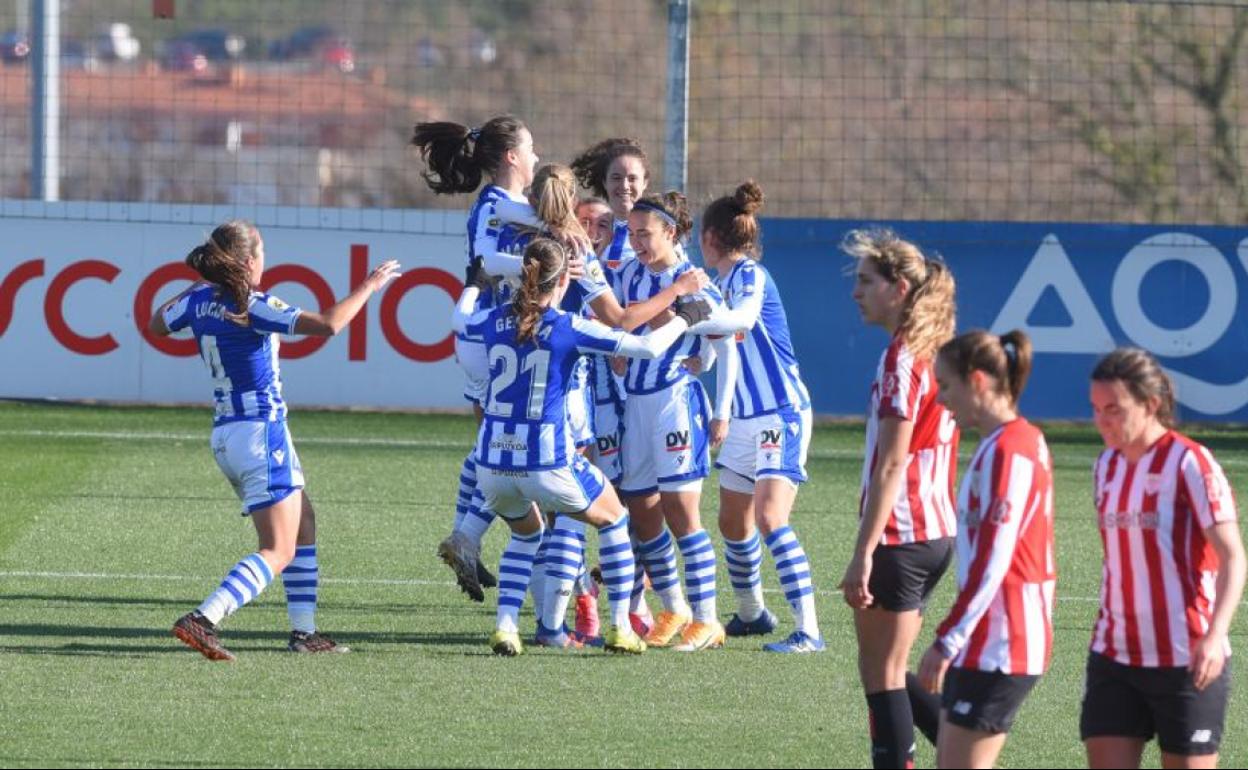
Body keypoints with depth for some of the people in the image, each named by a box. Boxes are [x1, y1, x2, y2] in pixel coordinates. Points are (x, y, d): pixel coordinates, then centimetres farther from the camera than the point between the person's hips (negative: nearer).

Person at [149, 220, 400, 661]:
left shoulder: (200, 300, 4)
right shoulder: (253, 306, -17)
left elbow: (157, 324, 24)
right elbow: (327, 325, -25)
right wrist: (369, 286, -13)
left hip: (226, 437, 9)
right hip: (261, 432, -9)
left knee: (304, 527, 21)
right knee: (278, 552, -9)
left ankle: (304, 632, 20)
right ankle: (202, 621, -24)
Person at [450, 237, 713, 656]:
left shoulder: (495, 321, 4)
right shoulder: (569, 328, -9)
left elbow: (459, 319, 29)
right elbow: (648, 347, -9)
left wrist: (474, 284, 49)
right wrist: (685, 318, 8)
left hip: (493, 461, 4)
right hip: (547, 461, -4)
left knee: (526, 534, 32)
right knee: (614, 520, 22)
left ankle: (505, 628, 12)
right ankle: (620, 629, 17)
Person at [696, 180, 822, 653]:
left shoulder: (749, 274, -13)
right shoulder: (724, 281, 14)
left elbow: (742, 318, -35)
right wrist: (722, 413, 27)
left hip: (782, 415, -10)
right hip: (745, 419, 10)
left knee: (769, 518, -20)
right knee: (733, 521, 16)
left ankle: (808, 631, -22)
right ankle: (751, 615, 35)